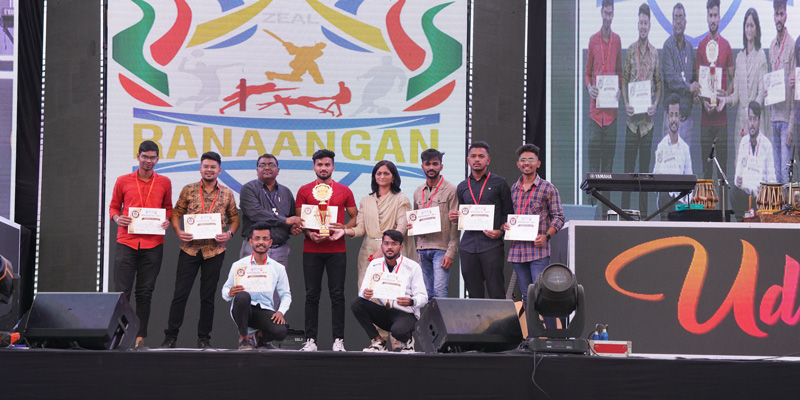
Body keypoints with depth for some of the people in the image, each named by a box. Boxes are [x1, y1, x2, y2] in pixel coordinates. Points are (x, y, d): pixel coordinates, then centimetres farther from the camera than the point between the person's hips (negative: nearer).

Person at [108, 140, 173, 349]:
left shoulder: (164, 183, 9)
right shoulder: (123, 181, 5)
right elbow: (114, 206, 14)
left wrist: (167, 220, -1)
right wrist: (117, 218, -7)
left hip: (153, 244, 1)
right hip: (127, 242, -1)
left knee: (145, 293, 4)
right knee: (122, 291, -5)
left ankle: (140, 338, 7)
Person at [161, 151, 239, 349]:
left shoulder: (227, 194, 6)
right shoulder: (188, 190, 4)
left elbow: (234, 218, 11)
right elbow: (176, 213, 9)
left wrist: (229, 233, -7)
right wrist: (178, 232, -8)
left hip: (214, 251, 1)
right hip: (189, 249, -1)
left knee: (208, 296, 7)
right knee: (180, 293, -1)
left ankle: (204, 338, 15)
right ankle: (171, 336, 6)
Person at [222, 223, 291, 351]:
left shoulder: (278, 268, 10)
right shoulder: (239, 265, 5)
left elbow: (286, 294, 14)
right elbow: (225, 290, 10)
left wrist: (281, 311, -6)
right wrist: (230, 293, -16)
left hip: (264, 311, 1)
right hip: (243, 310, -1)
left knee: (281, 331, -30)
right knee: (243, 296, -37)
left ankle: (261, 335, 10)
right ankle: (244, 338, -15)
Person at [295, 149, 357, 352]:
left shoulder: (344, 191, 9)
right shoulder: (304, 191, 7)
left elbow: (355, 217, 12)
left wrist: (344, 228, -7)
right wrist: (310, 234, -11)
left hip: (337, 249, 0)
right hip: (311, 250, 0)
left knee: (337, 294, -1)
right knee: (312, 295, 0)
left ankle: (338, 340, 1)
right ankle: (310, 340, 2)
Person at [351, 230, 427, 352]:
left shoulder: (412, 267, -2)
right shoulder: (374, 264, 8)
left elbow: (423, 298, -5)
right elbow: (362, 291, 3)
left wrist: (410, 301, -28)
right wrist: (365, 294, -23)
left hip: (405, 313, -4)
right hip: (382, 312, 4)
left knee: (398, 330, -38)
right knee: (356, 303, -20)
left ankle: (407, 340, 2)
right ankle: (378, 342, -7)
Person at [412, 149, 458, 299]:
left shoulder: (450, 190, -2)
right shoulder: (418, 192, 15)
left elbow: (455, 224, -6)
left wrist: (450, 252, -13)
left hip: (441, 248, -5)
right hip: (422, 248, 5)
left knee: (439, 291, -13)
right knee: (427, 293, 6)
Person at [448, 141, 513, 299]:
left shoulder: (499, 183, 7)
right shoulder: (462, 187, 17)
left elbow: (508, 213, 5)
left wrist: (500, 231, -11)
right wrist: (455, 218, 2)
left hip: (491, 245, -4)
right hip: (468, 246, 4)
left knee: (496, 293, -8)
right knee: (474, 295, 4)